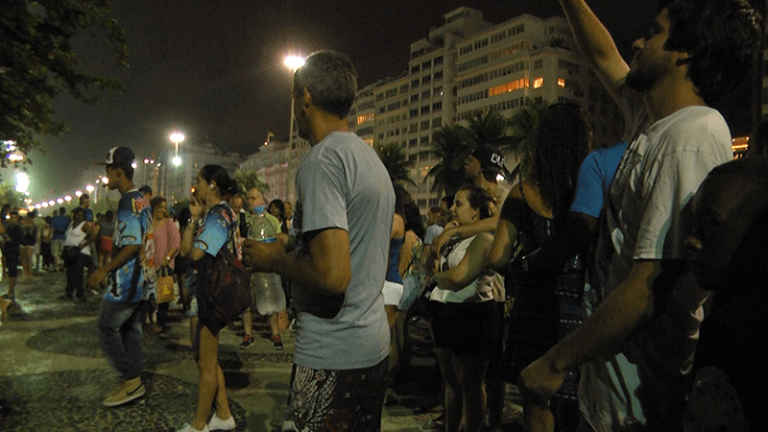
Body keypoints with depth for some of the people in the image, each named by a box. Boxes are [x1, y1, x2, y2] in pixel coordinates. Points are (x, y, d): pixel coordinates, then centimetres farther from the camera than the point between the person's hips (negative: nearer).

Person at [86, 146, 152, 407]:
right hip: (140, 278, 10)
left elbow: (132, 244, -22)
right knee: (130, 328, 14)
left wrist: (104, 270, -18)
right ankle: (134, 382, 21)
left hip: (126, 279, -10)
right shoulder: (142, 200, 14)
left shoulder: (129, 201, -16)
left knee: (106, 327, -1)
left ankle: (130, 379, 3)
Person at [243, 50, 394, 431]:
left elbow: (332, 274, -26)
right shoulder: (373, 160, 12)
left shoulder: (322, 160, -17)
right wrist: (292, 251, 20)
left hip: (332, 354, -9)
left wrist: (274, 259, -9)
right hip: (374, 345, 10)